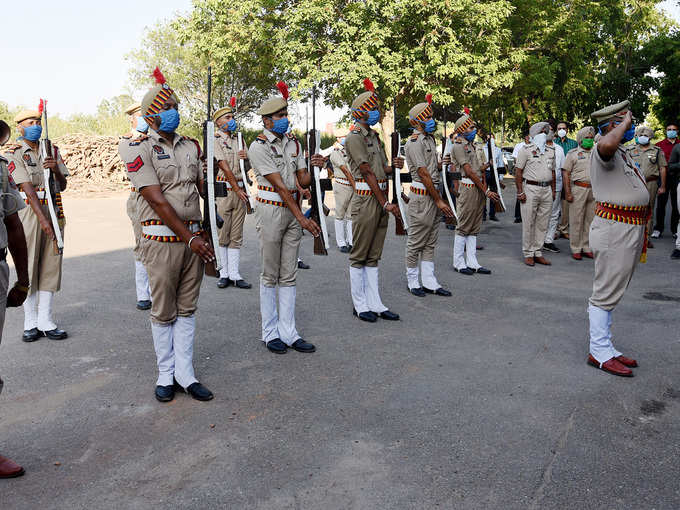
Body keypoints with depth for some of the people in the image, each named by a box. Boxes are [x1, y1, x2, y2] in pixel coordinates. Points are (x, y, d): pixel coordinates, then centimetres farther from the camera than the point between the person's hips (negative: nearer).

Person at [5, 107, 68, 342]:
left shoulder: (53, 151, 13)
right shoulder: (14, 154, -1)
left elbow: (62, 185, 10)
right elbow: (28, 189, -11)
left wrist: (56, 169, -11)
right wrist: (42, 219, -20)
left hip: (54, 211, 4)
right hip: (28, 212, -4)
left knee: (51, 265, 4)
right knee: (28, 267, 0)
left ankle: (45, 320, 11)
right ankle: (30, 323, 10)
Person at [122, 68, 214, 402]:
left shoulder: (190, 146, 13)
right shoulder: (138, 149, -6)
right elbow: (157, 201, -14)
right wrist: (189, 238, -17)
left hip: (193, 236, 5)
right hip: (163, 238, -5)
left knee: (186, 309, 9)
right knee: (163, 311, 5)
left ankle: (185, 374, 17)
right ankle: (166, 375, 18)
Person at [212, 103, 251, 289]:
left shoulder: (238, 139, 18)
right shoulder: (215, 140, -3)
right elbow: (225, 167, -10)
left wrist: (246, 157, -1)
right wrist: (237, 189, -11)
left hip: (240, 189, 6)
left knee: (236, 235, 4)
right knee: (223, 235, 0)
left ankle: (234, 275, 6)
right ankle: (224, 273, 10)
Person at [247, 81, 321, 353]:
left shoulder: (294, 143, 10)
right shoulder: (258, 147, -10)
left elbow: (303, 180, 7)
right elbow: (279, 186, -17)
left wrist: (316, 167, -15)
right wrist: (302, 218, -21)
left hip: (294, 209, 6)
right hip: (271, 210, -6)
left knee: (289, 275, 8)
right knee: (270, 276, 3)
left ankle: (288, 333, 14)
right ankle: (270, 333, 15)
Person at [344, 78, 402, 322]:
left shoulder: (374, 136, 19)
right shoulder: (354, 138, -8)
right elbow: (368, 173, -14)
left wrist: (394, 165, -5)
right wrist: (386, 203, -17)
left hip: (381, 200, 9)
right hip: (366, 200, -9)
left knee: (373, 256, 11)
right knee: (359, 256, 1)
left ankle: (375, 304, 16)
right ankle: (360, 305, 9)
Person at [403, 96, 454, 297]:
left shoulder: (430, 139, 17)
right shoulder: (414, 142, -13)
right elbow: (424, 174, -17)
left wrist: (441, 163, 0)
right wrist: (439, 201, -16)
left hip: (434, 194, 10)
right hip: (422, 196, -10)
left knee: (430, 242, 12)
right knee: (416, 242, 1)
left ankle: (429, 282, 18)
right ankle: (413, 282, 12)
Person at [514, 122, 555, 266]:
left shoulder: (551, 151, 17)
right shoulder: (526, 150, -1)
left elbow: (552, 172, 22)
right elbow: (518, 171, -5)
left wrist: (553, 190, 14)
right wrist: (520, 192, -11)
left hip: (547, 190, 5)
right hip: (530, 189, -5)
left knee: (542, 224, 6)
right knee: (528, 223, -2)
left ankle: (537, 253, 14)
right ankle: (528, 254, 6)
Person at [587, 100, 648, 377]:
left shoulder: (624, 153, 20)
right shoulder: (604, 151, -14)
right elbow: (607, 143, -42)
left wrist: (641, 232, 26)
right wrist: (625, 123, -22)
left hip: (631, 228, 11)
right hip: (615, 228, -11)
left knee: (611, 293, 15)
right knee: (606, 293, -5)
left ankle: (605, 348, 24)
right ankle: (599, 353, 2)